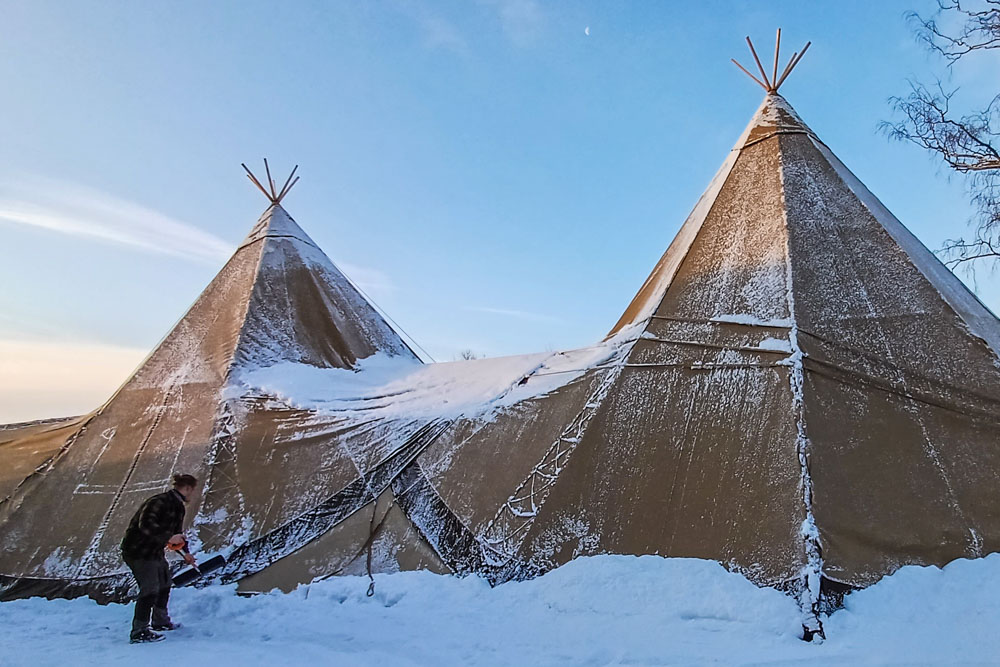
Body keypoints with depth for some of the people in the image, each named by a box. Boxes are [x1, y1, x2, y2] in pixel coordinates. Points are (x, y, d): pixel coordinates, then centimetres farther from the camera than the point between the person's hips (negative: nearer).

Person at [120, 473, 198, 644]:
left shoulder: (178, 507, 7)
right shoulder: (159, 502, -24)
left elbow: (177, 532, 20)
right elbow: (146, 525, -36)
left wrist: (185, 552, 29)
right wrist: (169, 537, -34)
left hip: (155, 551, 10)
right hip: (138, 551, -10)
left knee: (164, 584, 19)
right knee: (150, 589, -13)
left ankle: (160, 620, 36)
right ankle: (139, 632, -3)